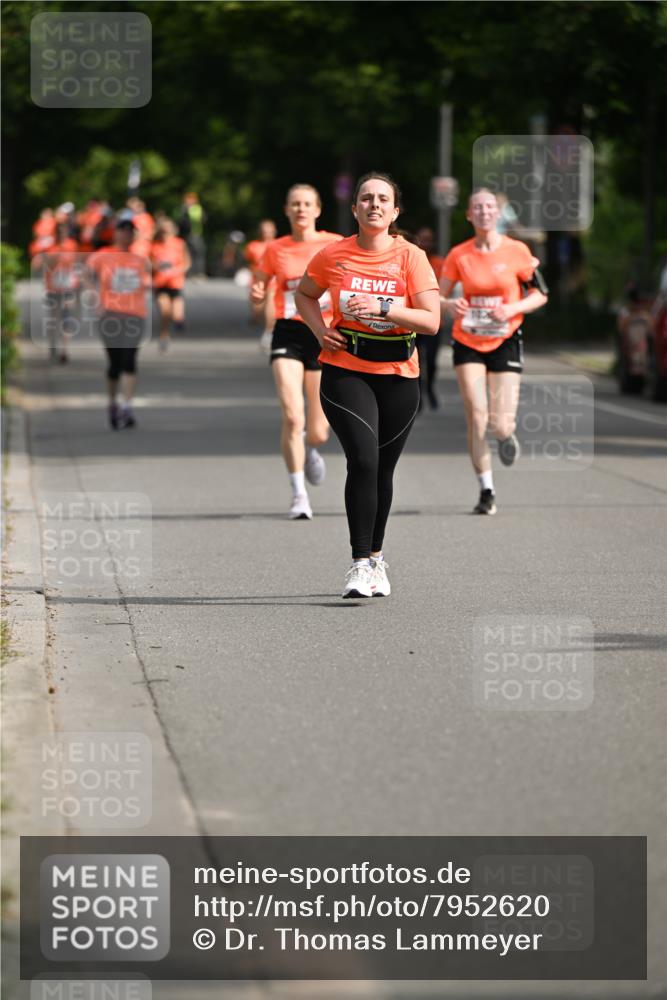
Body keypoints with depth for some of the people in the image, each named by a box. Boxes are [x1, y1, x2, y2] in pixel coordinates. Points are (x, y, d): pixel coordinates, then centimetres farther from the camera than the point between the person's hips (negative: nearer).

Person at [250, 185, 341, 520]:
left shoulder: (335, 245, 2)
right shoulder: (275, 249, 5)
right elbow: (259, 289, 15)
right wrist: (256, 294, -7)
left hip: (324, 336, 0)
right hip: (288, 335, 0)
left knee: (317, 433, 3)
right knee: (292, 417, -19)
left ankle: (310, 449, 42)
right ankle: (299, 495, -10)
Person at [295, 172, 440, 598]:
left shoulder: (411, 257, -4)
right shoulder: (334, 255, 0)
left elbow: (432, 321, -10)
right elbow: (305, 295, 19)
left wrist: (382, 307, -21)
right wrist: (321, 329, 1)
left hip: (398, 375, 1)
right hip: (345, 370, -1)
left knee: (383, 469, 9)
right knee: (364, 459, -18)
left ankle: (376, 556, 29)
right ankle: (360, 564, -15)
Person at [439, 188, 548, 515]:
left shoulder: (516, 251, -5)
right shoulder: (458, 255, -3)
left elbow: (540, 294, 2)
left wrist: (512, 309, -16)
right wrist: (450, 305, -19)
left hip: (505, 341, -1)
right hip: (468, 342, 1)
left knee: (500, 426, -8)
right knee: (476, 418, -11)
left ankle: (507, 434, 32)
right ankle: (486, 491, 2)